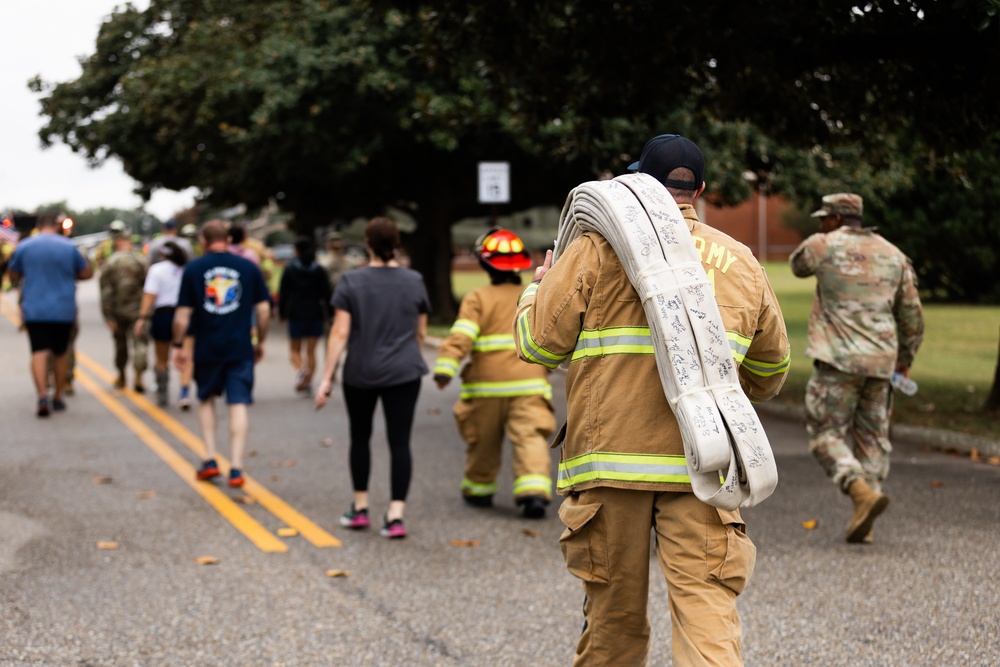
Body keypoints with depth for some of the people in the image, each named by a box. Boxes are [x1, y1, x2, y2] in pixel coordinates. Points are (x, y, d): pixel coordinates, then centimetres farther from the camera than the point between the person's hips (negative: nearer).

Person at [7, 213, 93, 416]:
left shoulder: (24, 246, -1)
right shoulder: (69, 246, -2)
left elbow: (13, 276, 10)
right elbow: (87, 273, 7)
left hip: (34, 310, -1)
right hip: (63, 310, 1)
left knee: (39, 352, -6)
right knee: (60, 354, 14)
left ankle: (42, 396, -24)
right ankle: (58, 397, 22)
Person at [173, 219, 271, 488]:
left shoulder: (193, 269, -1)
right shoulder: (249, 267, 1)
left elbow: (183, 314, -2)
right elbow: (263, 309, 3)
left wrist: (178, 345, 9)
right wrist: (260, 342, 15)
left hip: (206, 348, 0)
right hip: (240, 348, 0)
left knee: (206, 400, 19)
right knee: (239, 404, 1)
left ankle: (210, 459, 14)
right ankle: (236, 468, -3)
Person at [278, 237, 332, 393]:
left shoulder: (290, 269, -2)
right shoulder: (319, 270, 3)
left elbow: (283, 293, -1)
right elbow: (327, 294, 0)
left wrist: (281, 313, 8)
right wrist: (326, 313, 8)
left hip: (295, 315, -1)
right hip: (316, 314, 2)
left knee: (294, 349, 10)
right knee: (311, 351, 8)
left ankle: (299, 369, -18)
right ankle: (308, 381, 4)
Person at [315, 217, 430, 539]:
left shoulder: (351, 282, -6)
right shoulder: (414, 281, 1)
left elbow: (340, 333, -10)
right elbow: (420, 333, 9)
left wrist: (326, 378, -6)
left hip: (360, 374, 0)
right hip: (404, 373, 1)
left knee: (360, 437, 17)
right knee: (399, 442, 1)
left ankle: (360, 507, 24)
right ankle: (396, 514, -5)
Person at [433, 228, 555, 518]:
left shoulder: (477, 299, -1)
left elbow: (461, 336, -14)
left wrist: (445, 367, -18)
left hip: (487, 386, -1)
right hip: (530, 383, 2)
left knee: (483, 441, 14)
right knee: (530, 439, -6)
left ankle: (479, 490, 29)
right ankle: (534, 490, -24)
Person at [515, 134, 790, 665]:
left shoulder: (599, 248, 0)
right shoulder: (740, 262, 12)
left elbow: (538, 343, 1)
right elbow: (770, 367, 21)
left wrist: (536, 291, 22)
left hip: (611, 459, -1)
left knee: (613, 616, 12)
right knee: (707, 608, -4)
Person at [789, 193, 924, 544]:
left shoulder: (823, 245, -1)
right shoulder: (893, 255, 11)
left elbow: (798, 265, 22)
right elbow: (912, 315, 13)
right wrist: (906, 359, 23)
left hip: (838, 360, -5)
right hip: (880, 362, 5)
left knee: (827, 435, 2)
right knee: (872, 439, 11)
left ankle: (865, 493, -21)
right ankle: (863, 524, 8)